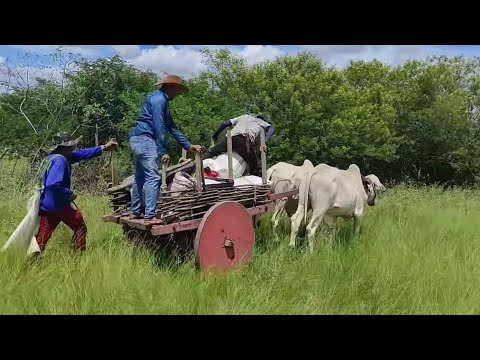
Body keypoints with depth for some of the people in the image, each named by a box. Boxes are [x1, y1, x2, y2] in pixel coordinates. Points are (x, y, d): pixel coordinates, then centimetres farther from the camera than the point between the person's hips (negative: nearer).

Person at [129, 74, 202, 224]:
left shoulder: (163, 100, 22)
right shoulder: (159, 98, -10)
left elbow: (172, 127, 23)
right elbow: (159, 126, -17)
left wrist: (189, 146, 21)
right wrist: (163, 151, -18)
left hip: (138, 140, 11)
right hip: (145, 139, -11)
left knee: (140, 177, 15)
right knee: (153, 177, -14)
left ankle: (135, 212, 23)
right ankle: (150, 216, -16)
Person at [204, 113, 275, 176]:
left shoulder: (244, 117, 41)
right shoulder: (263, 122, 32)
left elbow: (225, 124, 35)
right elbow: (271, 129, 9)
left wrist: (214, 136, 44)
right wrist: (264, 142, -5)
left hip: (231, 137, 3)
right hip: (247, 140, -3)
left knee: (211, 152, 21)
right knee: (256, 169, 6)